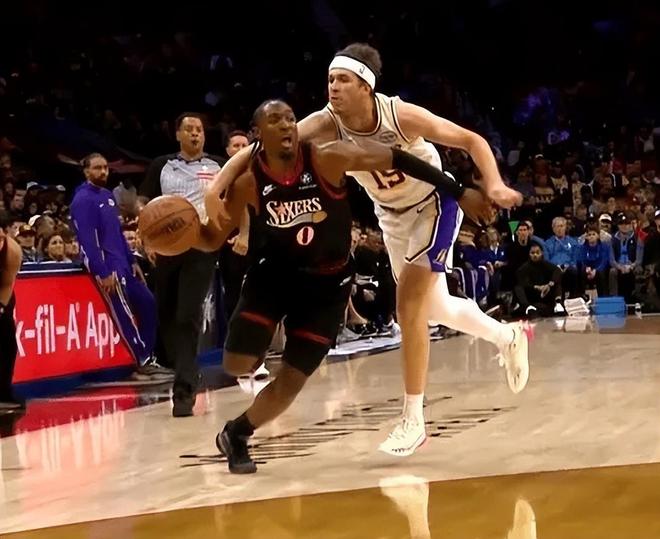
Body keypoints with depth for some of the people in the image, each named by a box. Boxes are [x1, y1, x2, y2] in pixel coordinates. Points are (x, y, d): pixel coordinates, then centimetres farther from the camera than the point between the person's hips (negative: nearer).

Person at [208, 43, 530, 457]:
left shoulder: (402, 115, -33)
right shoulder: (325, 125, -26)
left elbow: (472, 140, -21)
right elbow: (253, 154, -31)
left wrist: (494, 184, -38)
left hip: (434, 204, -5)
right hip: (392, 213, 5)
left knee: (410, 303, -16)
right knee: (432, 308, 18)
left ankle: (413, 420, -7)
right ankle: (509, 336, 46)